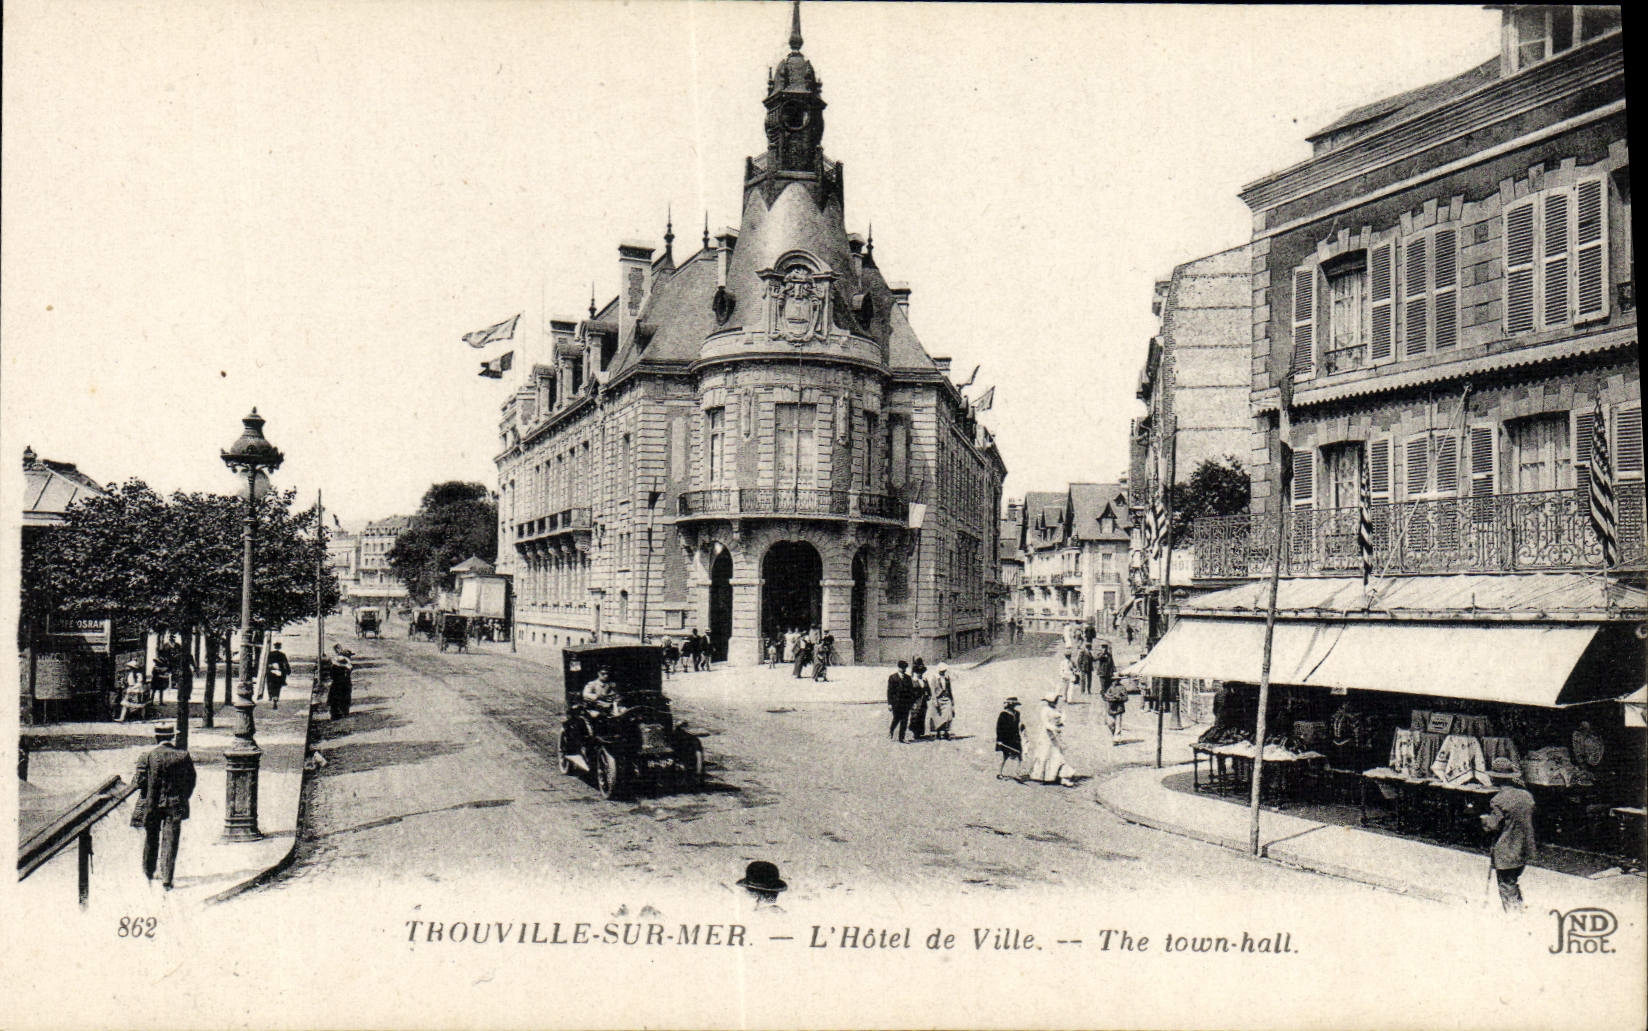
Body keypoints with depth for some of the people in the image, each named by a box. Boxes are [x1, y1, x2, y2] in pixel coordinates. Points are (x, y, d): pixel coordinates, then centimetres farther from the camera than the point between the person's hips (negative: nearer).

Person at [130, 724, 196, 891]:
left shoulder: (148, 755, -10)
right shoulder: (183, 755, -4)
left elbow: (139, 780, -9)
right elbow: (191, 780, 2)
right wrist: (184, 797, 15)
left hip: (151, 804, 0)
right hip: (175, 805, 0)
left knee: (151, 839, 19)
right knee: (170, 841, 2)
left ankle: (148, 872, 36)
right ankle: (166, 879, -3)